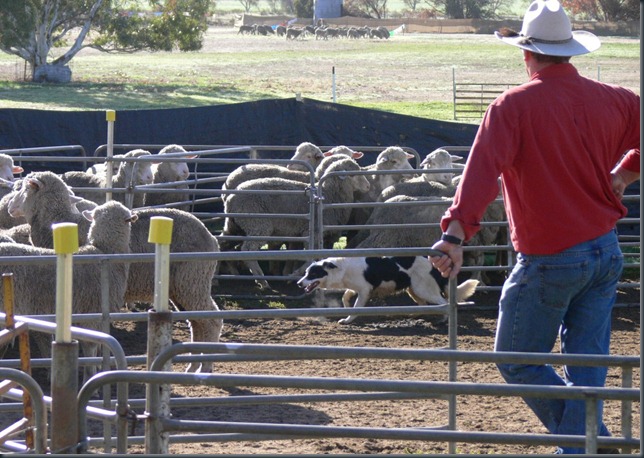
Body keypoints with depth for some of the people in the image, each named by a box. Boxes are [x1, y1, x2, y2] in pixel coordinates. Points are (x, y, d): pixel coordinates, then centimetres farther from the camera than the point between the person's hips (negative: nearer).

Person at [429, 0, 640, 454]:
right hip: (607, 254, 5)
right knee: (587, 362, 12)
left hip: (549, 261, -5)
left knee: (517, 359, 8)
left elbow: (482, 171, -25)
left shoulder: (513, 106, -13)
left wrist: (456, 233, -34)